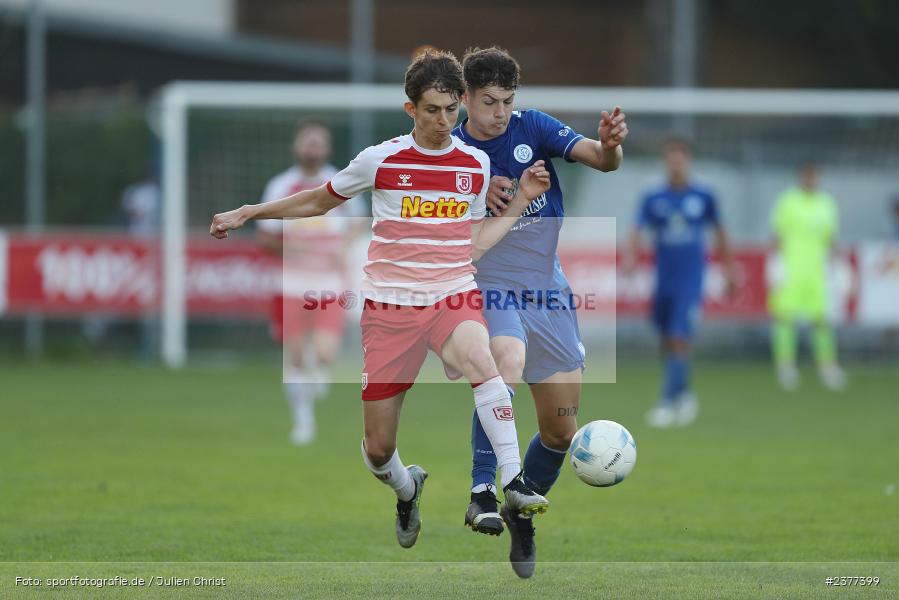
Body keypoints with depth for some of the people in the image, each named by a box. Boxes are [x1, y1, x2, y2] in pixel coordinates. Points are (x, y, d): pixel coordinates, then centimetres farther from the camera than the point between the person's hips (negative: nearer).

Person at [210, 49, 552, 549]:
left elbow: (474, 244, 13)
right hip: (390, 303, 0)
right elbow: (318, 201, 15)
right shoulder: (381, 160, -2)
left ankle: (514, 482, -32)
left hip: (453, 295, 0)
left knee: (481, 362, -37)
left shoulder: (476, 163, 5)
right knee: (379, 449, 2)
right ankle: (407, 489, 38)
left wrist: (522, 200, 5)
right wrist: (247, 213, 13)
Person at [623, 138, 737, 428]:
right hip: (663, 281, 3)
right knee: (667, 342, 9)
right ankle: (685, 395, 29)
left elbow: (718, 230, 13)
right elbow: (638, 230, -7)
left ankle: (667, 403, -16)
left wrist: (728, 267, 18)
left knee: (679, 340, -15)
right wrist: (629, 256, -27)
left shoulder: (703, 197, 1)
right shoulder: (652, 198, 2)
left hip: (691, 281, -3)